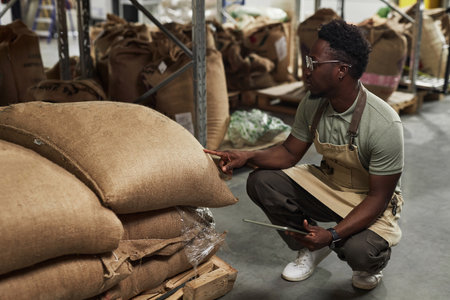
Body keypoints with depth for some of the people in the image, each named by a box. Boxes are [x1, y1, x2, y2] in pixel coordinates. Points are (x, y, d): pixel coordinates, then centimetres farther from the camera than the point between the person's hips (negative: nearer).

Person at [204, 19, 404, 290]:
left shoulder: (384, 125, -30)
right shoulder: (312, 105, -13)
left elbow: (378, 197, -24)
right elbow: (290, 153, 0)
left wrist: (332, 235, -36)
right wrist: (247, 156, -19)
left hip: (370, 202, -5)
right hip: (328, 183, 6)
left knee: (358, 250, -35)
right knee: (261, 181, -13)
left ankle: (373, 263, 8)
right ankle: (312, 248, 8)